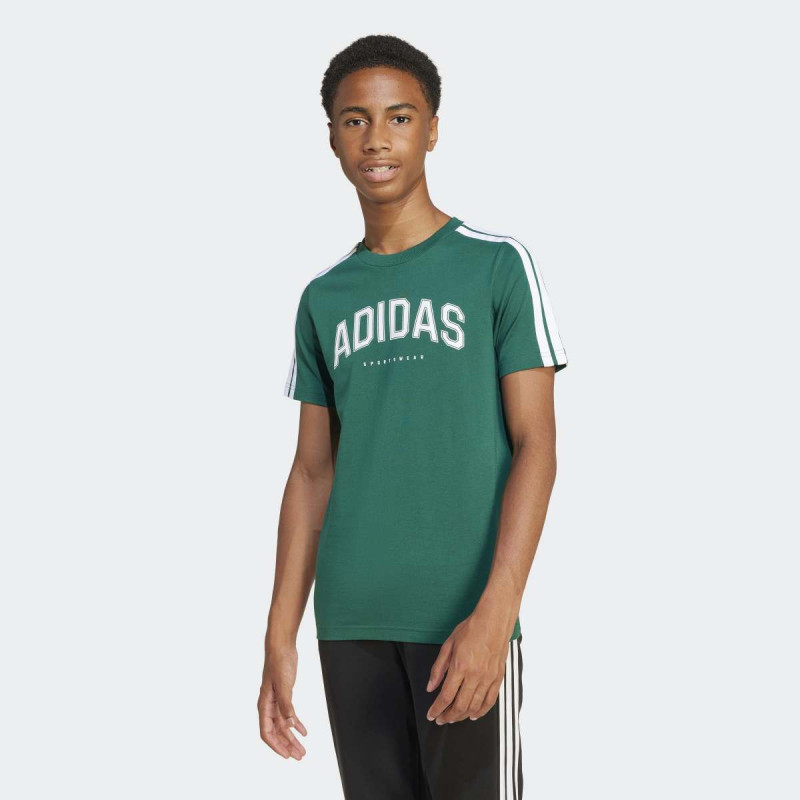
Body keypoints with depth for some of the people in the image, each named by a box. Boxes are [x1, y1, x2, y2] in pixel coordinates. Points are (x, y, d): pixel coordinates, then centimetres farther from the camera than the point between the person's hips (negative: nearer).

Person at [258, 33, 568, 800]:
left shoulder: (498, 264, 0)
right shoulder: (323, 297, 12)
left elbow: (536, 447, -5)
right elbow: (312, 471, 13)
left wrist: (496, 612, -16)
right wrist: (280, 638, 7)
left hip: (463, 616, -4)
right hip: (351, 622, 4)